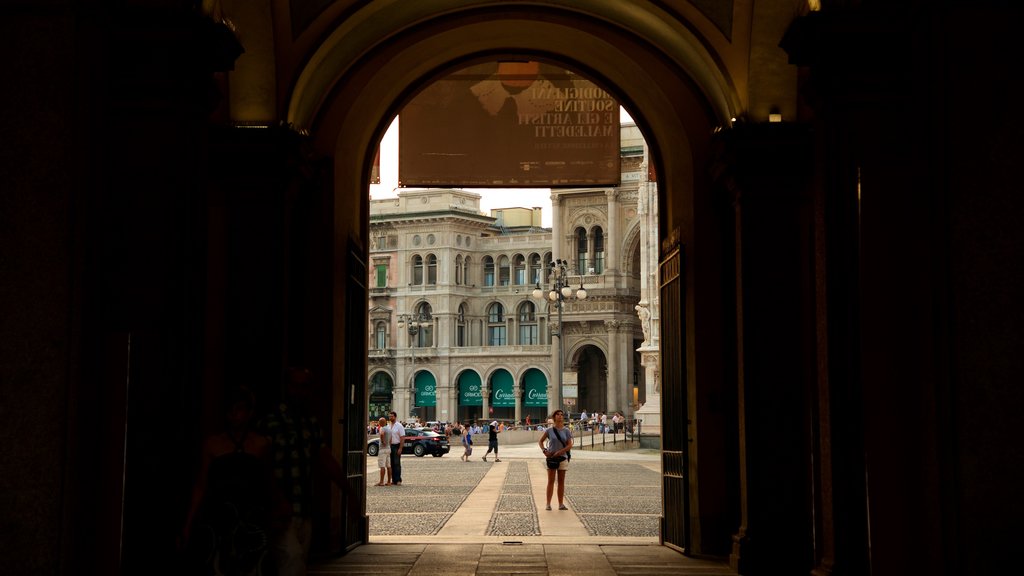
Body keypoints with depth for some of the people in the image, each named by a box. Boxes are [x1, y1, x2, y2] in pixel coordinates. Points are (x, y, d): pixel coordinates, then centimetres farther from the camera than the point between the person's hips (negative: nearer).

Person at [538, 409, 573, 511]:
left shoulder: (566, 431, 1)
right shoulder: (549, 430, -1)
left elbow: (570, 445, -3)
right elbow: (540, 441, 8)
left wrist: (559, 452, -14)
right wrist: (544, 450, -9)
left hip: (562, 457, 1)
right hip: (551, 458, -1)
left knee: (561, 481, 7)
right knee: (551, 481, 0)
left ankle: (561, 504, 12)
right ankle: (548, 504, 3)